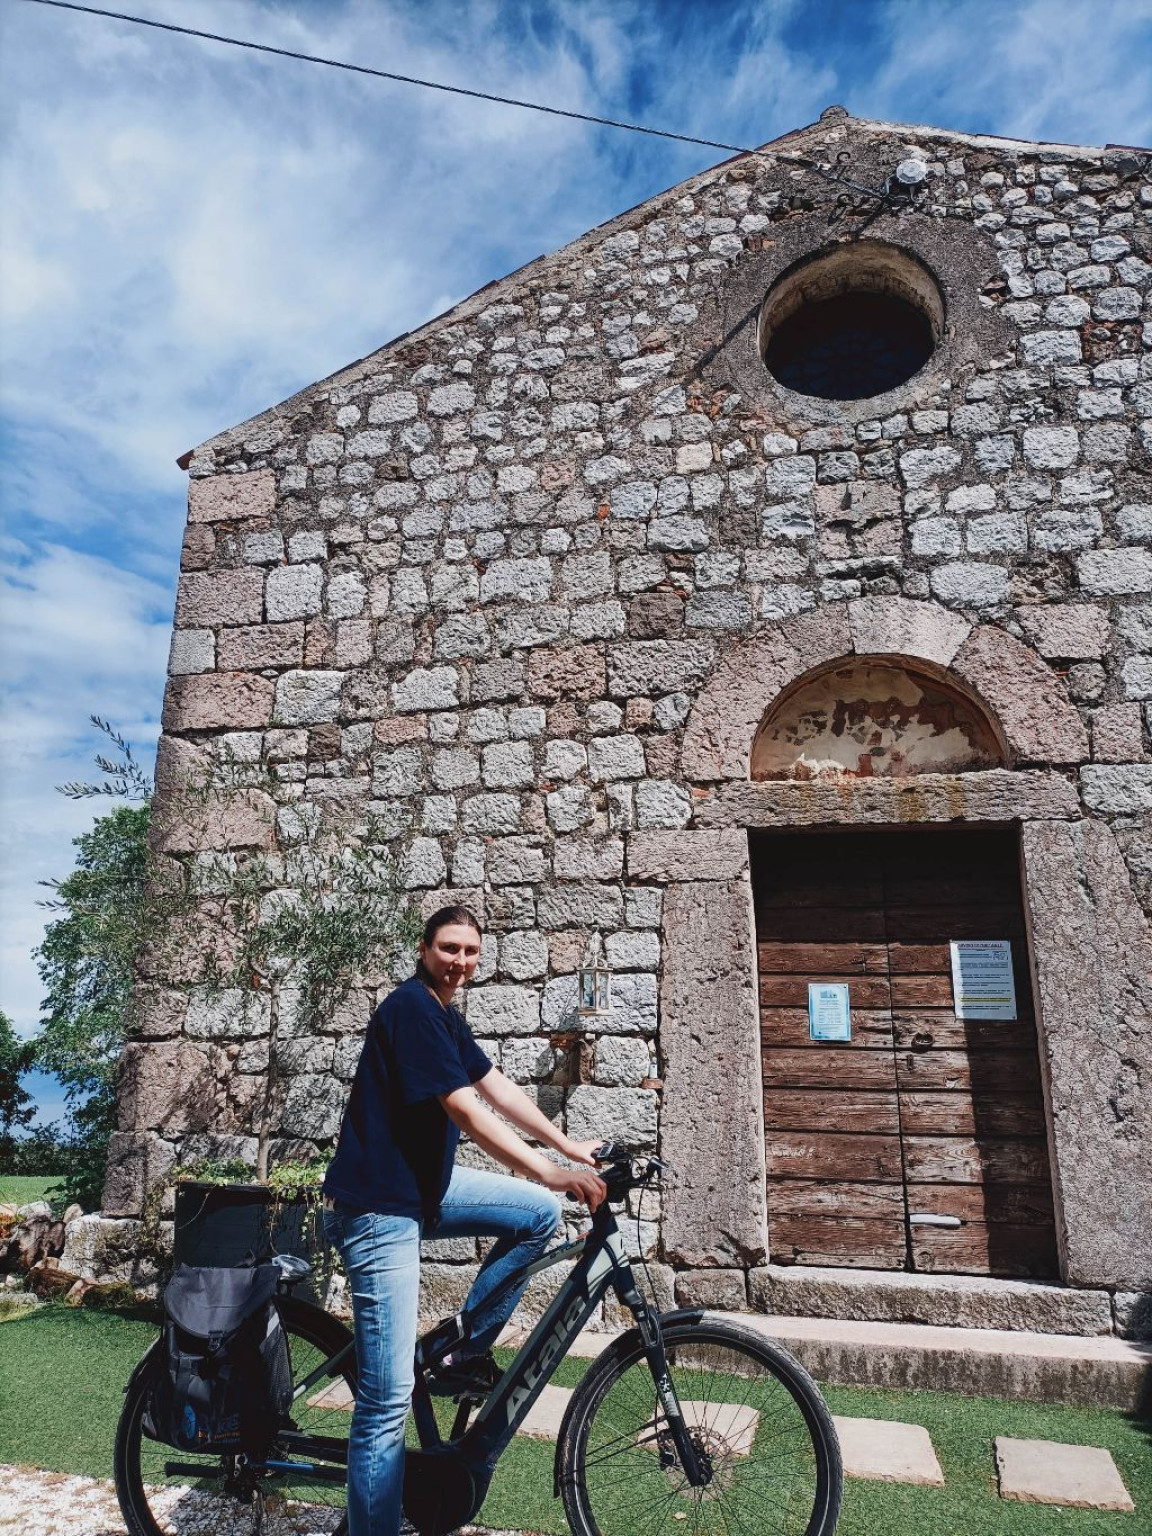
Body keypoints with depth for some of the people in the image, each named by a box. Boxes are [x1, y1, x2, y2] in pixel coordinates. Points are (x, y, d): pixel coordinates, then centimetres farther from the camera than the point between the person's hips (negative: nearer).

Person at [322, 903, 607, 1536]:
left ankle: (467, 1354, 12)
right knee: (388, 1397, -7)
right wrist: (550, 1172, -26)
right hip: (378, 1205, -9)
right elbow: (465, 1110, -24)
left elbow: (498, 1088, 11)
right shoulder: (410, 1006, -19)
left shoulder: (446, 1016, 11)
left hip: (424, 1186, 9)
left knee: (539, 1215, 5)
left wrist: (569, 1147, 5)